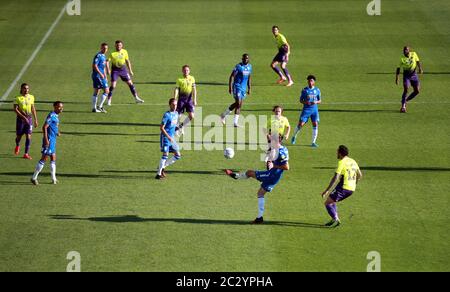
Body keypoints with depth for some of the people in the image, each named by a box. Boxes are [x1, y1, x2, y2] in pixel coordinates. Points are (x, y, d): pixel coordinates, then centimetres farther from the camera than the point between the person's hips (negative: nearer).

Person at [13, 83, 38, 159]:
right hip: (20, 119, -2)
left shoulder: (31, 97, 5)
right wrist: (23, 117, -22)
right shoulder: (18, 98, -7)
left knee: (28, 136, -8)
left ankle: (26, 154, -4)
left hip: (29, 118, 2)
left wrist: (35, 119, 13)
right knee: (19, 136, 9)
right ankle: (17, 146, 43)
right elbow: (15, 109, -13)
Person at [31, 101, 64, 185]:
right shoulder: (51, 115, -16)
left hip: (53, 140, 10)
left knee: (53, 158, 13)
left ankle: (53, 179, 20)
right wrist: (46, 139, -26)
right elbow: (44, 127, -22)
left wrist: (57, 133, 10)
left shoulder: (56, 116, 13)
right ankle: (34, 177, -2)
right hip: (49, 140, -10)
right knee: (44, 158, -7)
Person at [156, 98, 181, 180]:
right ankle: (159, 174, -7)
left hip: (172, 137, 8)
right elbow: (161, 127, -16)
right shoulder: (167, 115, -14)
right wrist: (168, 137, -21)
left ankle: (162, 167, 17)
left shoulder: (176, 113, 9)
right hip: (165, 137, -8)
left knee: (178, 155, 5)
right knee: (165, 154, -14)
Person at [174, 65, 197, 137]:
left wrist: (194, 100, -2)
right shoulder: (180, 80, -4)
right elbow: (176, 90, -6)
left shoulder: (192, 78, 3)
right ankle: (176, 129, 22)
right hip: (181, 99, -2)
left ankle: (182, 126, 16)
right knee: (178, 115, 1)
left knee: (191, 116, -7)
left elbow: (194, 89, 4)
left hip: (189, 99, 2)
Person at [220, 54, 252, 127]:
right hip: (237, 86, -6)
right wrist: (230, 87, -15)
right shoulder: (238, 66, -11)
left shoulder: (249, 67, 10)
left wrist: (249, 88, 17)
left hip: (244, 88, 6)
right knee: (238, 103, -14)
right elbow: (232, 76, -10)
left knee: (239, 104, 5)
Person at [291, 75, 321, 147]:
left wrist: (316, 102, -11)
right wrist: (305, 102, -16)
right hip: (306, 109, -2)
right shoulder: (304, 90, 1)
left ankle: (313, 142, 3)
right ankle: (294, 136, 22)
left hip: (314, 109, 2)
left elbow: (320, 100, 11)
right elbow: (301, 100, 5)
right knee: (300, 124, -5)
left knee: (315, 125, -5)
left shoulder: (317, 90, 6)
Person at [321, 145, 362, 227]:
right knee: (332, 201, 24)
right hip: (351, 189, 8)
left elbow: (335, 178, -19)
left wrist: (327, 190, -18)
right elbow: (360, 175, 22)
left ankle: (336, 220, -9)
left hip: (343, 188, -8)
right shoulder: (353, 161, 12)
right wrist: (354, 184, 38)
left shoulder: (341, 162, -12)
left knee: (327, 203, 2)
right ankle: (335, 219, 16)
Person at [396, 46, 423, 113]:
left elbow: (418, 62, 3)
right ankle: (403, 106, -12)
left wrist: (420, 68, -16)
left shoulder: (413, 54, 0)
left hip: (414, 74, 3)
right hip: (406, 75, -3)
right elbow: (398, 68, -2)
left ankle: (406, 100, 18)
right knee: (406, 89, -19)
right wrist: (397, 78, -8)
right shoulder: (402, 58, -5)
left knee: (417, 91, -2)